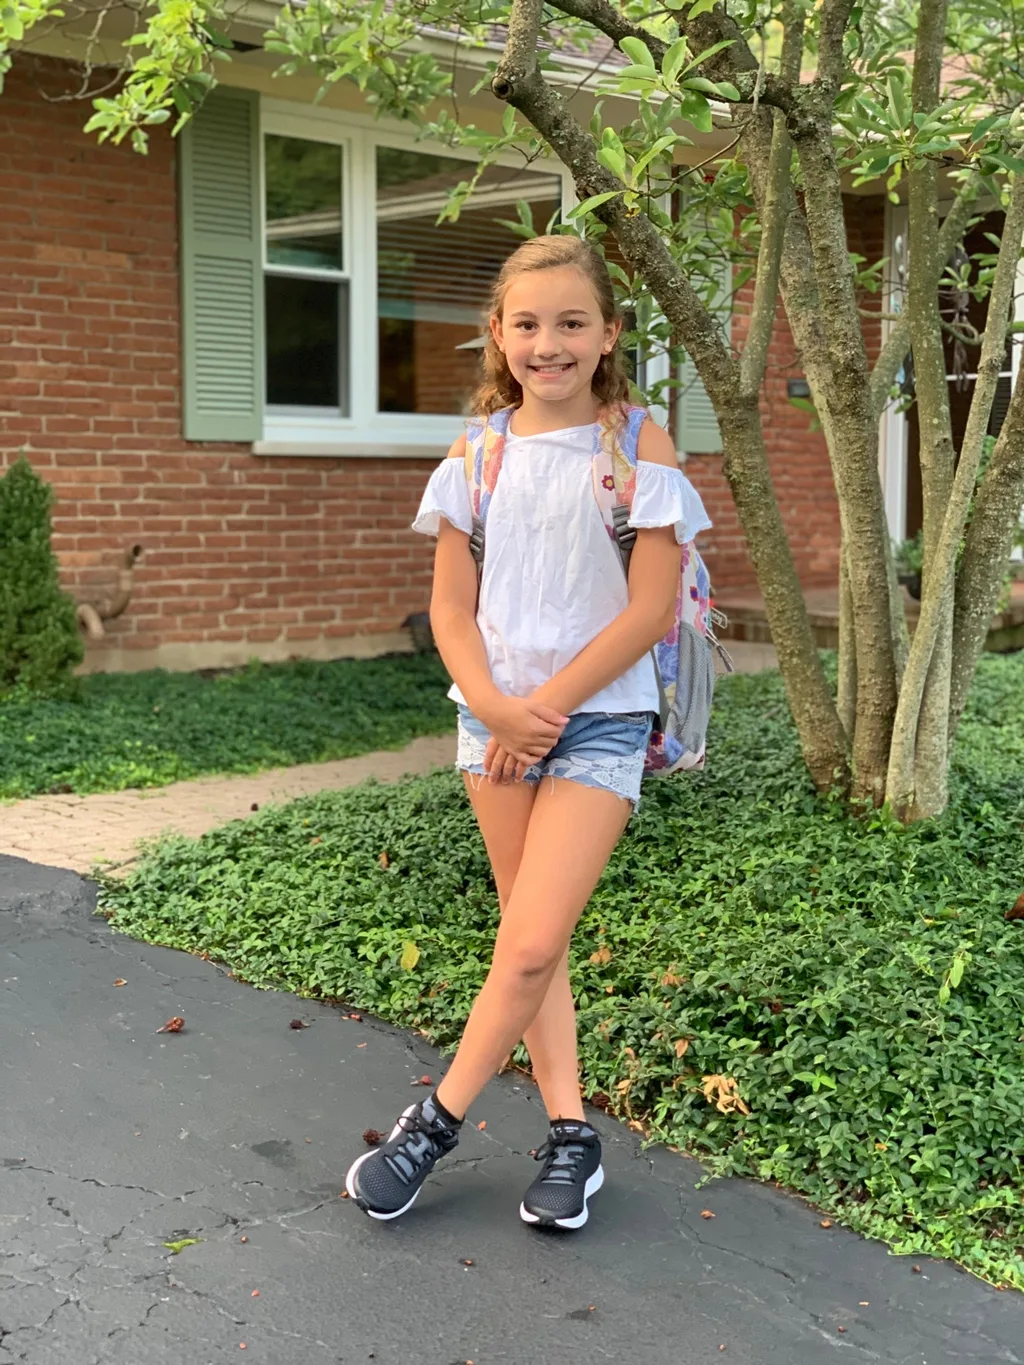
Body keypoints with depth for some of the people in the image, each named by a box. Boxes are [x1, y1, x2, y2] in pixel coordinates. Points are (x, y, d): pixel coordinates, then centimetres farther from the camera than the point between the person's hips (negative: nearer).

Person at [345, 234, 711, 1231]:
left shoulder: (639, 448, -8)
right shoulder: (478, 454, 3)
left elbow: (650, 609, -12)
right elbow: (451, 607, 4)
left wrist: (544, 709, -13)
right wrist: (493, 706, -13)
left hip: (599, 721, -4)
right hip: (495, 718, 4)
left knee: (531, 944, -9)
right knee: (529, 938, 9)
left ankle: (436, 1123, 9)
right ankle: (570, 1135, 21)